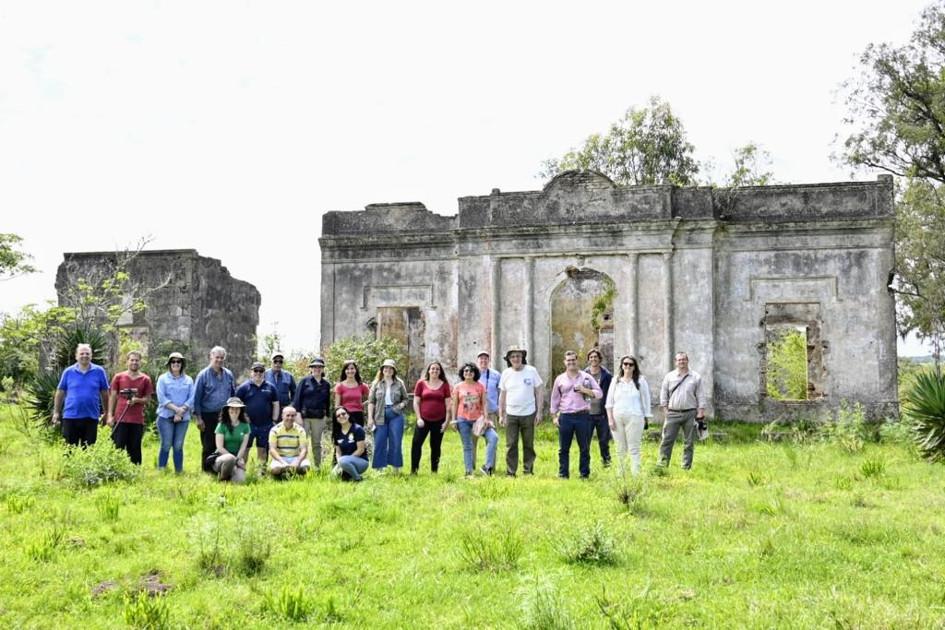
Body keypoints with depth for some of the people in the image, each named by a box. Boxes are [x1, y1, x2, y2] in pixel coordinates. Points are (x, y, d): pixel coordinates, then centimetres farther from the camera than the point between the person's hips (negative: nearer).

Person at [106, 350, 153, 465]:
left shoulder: (145, 379, 4)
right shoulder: (119, 377, 5)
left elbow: (148, 399, 9)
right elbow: (112, 396, 7)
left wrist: (137, 400, -12)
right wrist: (110, 415, 0)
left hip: (137, 420, 0)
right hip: (120, 419, 0)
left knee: (134, 450, 5)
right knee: (118, 448, -1)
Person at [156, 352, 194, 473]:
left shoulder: (189, 380, 12)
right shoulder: (163, 378, 6)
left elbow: (191, 399, 3)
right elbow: (161, 397, -6)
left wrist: (181, 411, -11)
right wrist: (176, 408, -16)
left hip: (183, 418, 2)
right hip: (166, 417, -2)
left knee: (178, 446, 3)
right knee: (166, 445, -4)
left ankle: (179, 472, 7)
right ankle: (161, 471, 1)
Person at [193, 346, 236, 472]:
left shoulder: (229, 375, 10)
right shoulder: (203, 375, -2)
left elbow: (233, 395, 17)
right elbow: (196, 398, -3)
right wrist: (198, 417, -8)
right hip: (208, 416, -3)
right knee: (208, 446, 2)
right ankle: (207, 471, 11)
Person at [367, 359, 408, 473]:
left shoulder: (399, 384, 7)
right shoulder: (376, 384, 6)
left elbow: (405, 399, 12)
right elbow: (371, 401, 4)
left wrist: (400, 406, -11)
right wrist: (370, 418, -3)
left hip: (395, 415, 0)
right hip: (380, 416, 0)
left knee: (396, 443, 0)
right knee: (379, 443, 2)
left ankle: (396, 469, 9)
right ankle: (379, 469, 9)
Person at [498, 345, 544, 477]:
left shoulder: (531, 371, -1)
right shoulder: (506, 373, 5)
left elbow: (539, 392, 1)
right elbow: (502, 395, 11)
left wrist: (539, 412, -4)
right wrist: (501, 415, 7)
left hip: (528, 414, -1)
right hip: (511, 415, 1)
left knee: (528, 445, 5)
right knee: (511, 445, 1)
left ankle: (528, 471, 13)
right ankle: (510, 473, 5)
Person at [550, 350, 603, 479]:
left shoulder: (586, 377, 7)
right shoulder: (560, 379, 10)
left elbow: (599, 393, 5)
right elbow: (555, 399, 14)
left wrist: (585, 390, -11)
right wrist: (555, 416, 8)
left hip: (582, 416, -1)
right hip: (565, 417, 1)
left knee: (584, 448, 2)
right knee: (563, 448, 2)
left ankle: (585, 474, 10)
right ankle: (563, 474, 9)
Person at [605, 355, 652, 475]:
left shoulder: (640, 381, 4)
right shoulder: (616, 381, 11)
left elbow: (645, 400, 6)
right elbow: (609, 402, 11)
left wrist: (645, 419, 2)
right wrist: (610, 419, 2)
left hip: (634, 417, -3)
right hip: (617, 418, 3)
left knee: (634, 449, -6)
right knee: (620, 449, 6)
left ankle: (635, 474, -7)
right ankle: (621, 474, 10)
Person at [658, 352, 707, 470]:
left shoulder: (696, 377, 7)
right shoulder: (669, 377, 9)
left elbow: (700, 396, 6)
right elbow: (663, 395, 10)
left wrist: (701, 413, -2)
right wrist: (665, 411, 1)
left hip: (690, 414, 0)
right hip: (672, 413, 0)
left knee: (689, 442, 3)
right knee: (667, 440, -5)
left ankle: (686, 467, 10)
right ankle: (662, 465, -3)